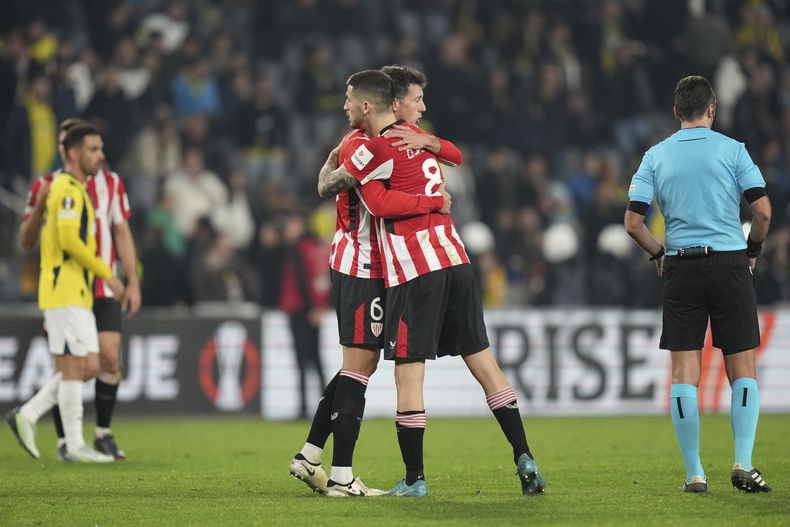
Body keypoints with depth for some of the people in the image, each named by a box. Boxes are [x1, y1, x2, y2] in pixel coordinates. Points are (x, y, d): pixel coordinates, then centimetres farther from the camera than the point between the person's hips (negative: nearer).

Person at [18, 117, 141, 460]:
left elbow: (122, 234, 10)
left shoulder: (111, 183, 8)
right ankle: (65, 441, 5)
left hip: (103, 289, 1)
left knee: (110, 359, -7)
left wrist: (133, 283, 3)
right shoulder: (46, 185, 4)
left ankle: (103, 434, 8)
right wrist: (40, 205, -15)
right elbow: (26, 242, 2)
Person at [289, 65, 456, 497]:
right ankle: (341, 477, -8)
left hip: (374, 266, 10)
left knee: (363, 362, 14)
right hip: (360, 265, -10)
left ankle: (309, 458, 19)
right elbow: (382, 202, -30)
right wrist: (436, 201, -23)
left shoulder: (400, 138, 13)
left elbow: (456, 157, 5)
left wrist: (428, 141, -15)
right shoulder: (359, 144, -15)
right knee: (359, 363, -9)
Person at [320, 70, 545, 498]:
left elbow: (330, 184, -1)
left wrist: (334, 168, 22)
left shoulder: (378, 149, -11)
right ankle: (524, 459, 5)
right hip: (455, 261, 8)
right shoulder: (418, 136, 13)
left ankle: (414, 479, 1)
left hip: (414, 273, -8)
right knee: (483, 362, 8)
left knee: (408, 373, -1)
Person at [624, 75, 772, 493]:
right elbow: (763, 210, -6)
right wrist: (753, 248, 11)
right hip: (730, 263, -1)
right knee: (742, 368, 6)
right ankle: (743, 465, -5)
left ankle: (694, 473, 1)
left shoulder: (655, 156, 5)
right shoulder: (732, 150, 0)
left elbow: (633, 222, 1)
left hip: (681, 267, 1)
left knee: (684, 373, 3)